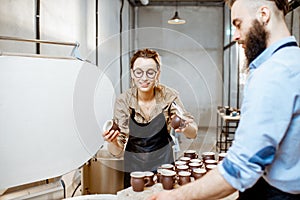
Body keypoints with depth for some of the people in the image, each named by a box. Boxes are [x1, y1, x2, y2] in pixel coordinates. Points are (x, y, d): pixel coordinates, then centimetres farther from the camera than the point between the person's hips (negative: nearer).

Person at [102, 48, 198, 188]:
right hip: (134, 170, 0)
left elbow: (193, 134, -12)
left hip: (164, 166, 0)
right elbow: (117, 151, -11)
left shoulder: (169, 96, -12)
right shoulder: (123, 101, -13)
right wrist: (113, 142, -33)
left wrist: (186, 127, -34)